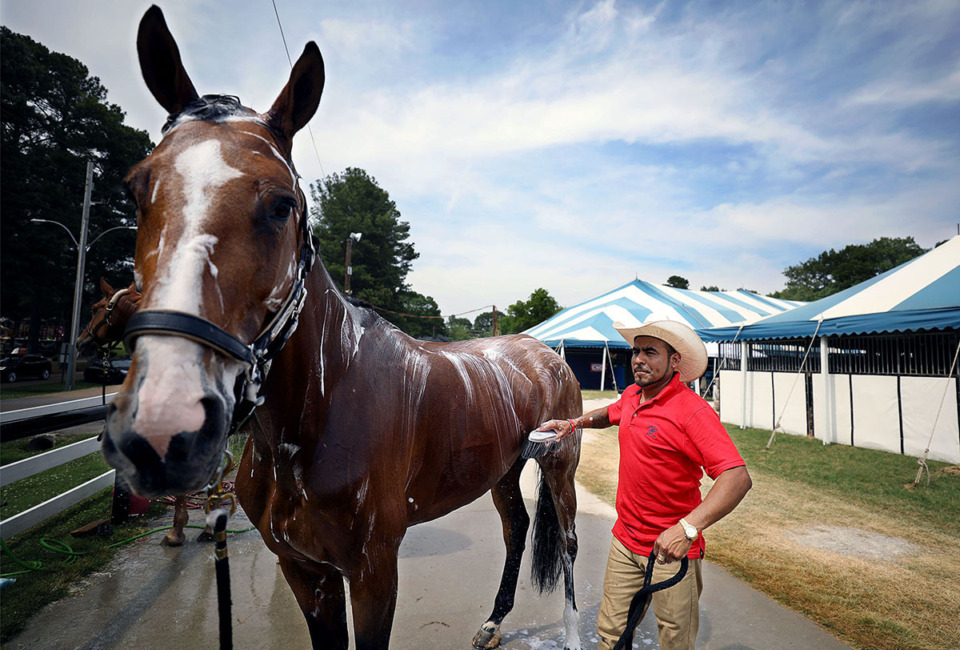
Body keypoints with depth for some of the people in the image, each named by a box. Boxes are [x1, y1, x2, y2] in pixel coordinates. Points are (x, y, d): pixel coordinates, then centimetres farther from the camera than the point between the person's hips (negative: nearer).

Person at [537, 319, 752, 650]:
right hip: (625, 540, 6)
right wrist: (574, 423, 11)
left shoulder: (693, 411, -21)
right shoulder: (631, 396, 3)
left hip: (671, 549, -6)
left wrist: (687, 528, -40)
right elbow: (609, 414, 27)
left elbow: (738, 477, -30)